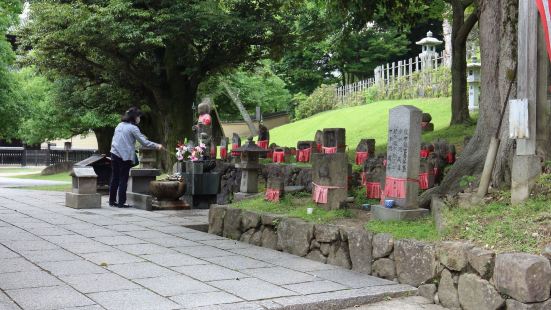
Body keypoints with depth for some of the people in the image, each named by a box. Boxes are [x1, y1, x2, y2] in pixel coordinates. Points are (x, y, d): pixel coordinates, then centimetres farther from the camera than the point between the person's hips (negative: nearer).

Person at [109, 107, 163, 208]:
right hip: (125, 157, -7)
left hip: (114, 154, 7)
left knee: (114, 179, 13)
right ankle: (121, 202, 2)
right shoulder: (133, 128, -9)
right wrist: (157, 146, -5)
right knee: (123, 180, 0)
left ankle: (112, 200, 19)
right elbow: (144, 142, -12)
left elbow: (113, 140, 17)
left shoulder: (119, 125, 13)